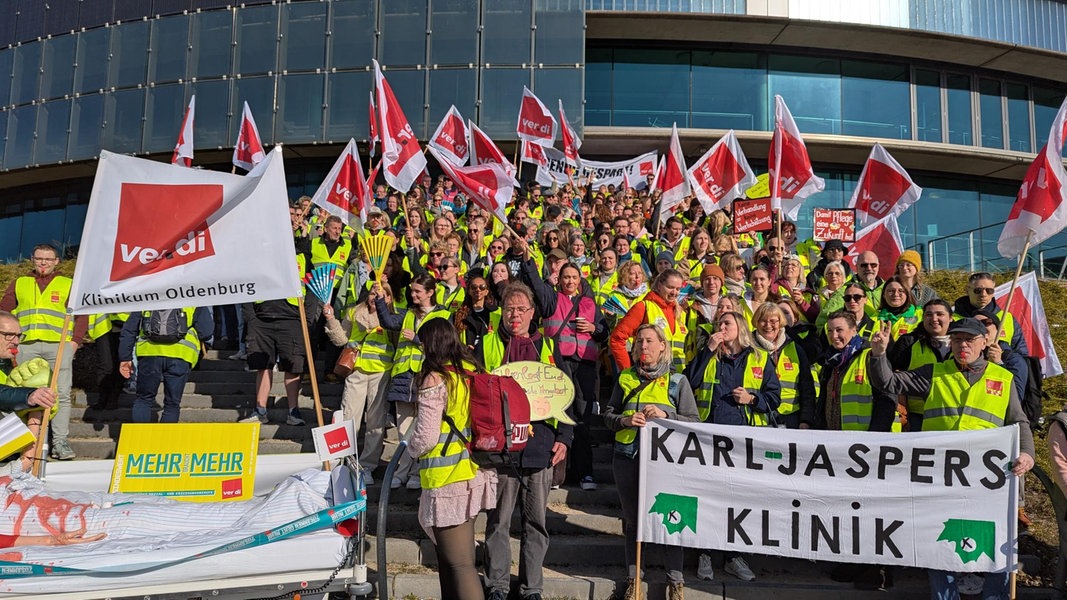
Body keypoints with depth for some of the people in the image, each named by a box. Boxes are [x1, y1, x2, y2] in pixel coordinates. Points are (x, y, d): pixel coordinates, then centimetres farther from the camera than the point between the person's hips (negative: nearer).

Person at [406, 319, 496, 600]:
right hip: (477, 473, 8)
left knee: (460, 564, -2)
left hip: (448, 480, -8)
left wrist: (410, 450, 3)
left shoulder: (435, 379, -15)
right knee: (449, 555, 21)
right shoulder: (473, 371, 6)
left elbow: (426, 436, -17)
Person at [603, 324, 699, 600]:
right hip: (627, 458, 3)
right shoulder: (625, 378, 10)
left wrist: (665, 415, -14)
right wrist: (625, 420, -9)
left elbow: (694, 421, 1)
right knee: (631, 520, 11)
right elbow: (608, 414, 12)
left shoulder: (677, 381, 3)